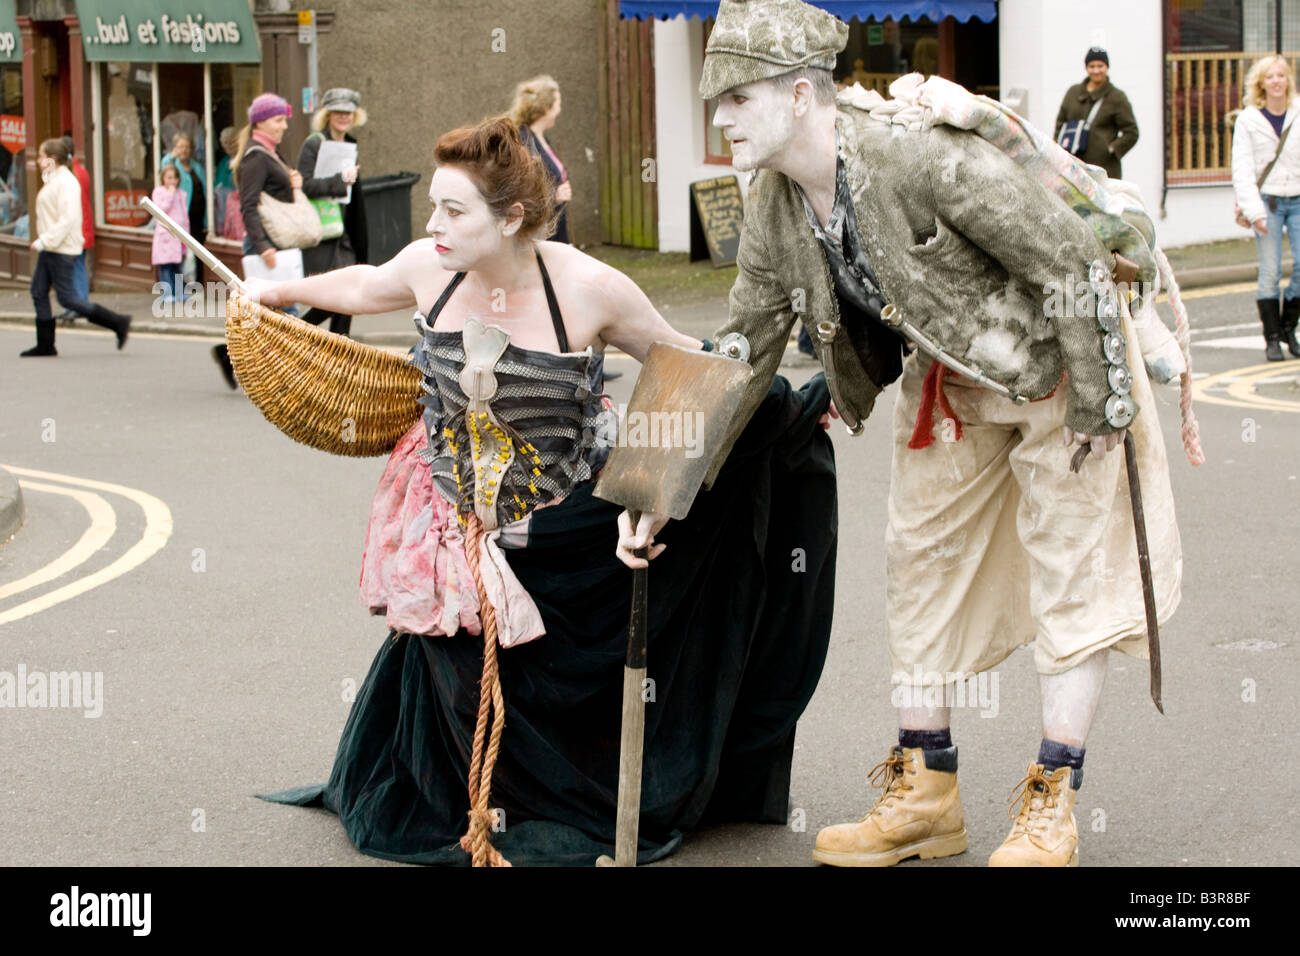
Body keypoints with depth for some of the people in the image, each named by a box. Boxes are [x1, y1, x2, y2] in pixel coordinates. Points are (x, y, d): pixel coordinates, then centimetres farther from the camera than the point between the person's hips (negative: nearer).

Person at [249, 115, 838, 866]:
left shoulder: (589, 289, -21)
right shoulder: (428, 269, -11)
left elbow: (682, 358, -8)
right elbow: (365, 287, 13)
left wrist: (793, 399, -10)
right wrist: (283, 291, 26)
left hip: (575, 524, -2)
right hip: (463, 516, 3)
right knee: (462, 675, 3)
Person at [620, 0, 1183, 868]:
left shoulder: (924, 156, -33)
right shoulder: (775, 210, -9)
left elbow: (1075, 261, -27)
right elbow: (743, 350, 1)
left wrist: (1097, 407, -22)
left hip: (1058, 363, -7)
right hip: (952, 380, 7)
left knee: (1072, 565, -3)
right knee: (922, 557, 7)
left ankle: (1053, 805, 5)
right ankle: (926, 793, 16)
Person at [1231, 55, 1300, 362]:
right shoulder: (1248, 120, 1)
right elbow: (1242, 169, -2)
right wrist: (1253, 210, -11)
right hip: (1267, 200, -1)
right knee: (1270, 273, -4)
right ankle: (1272, 338, 5)